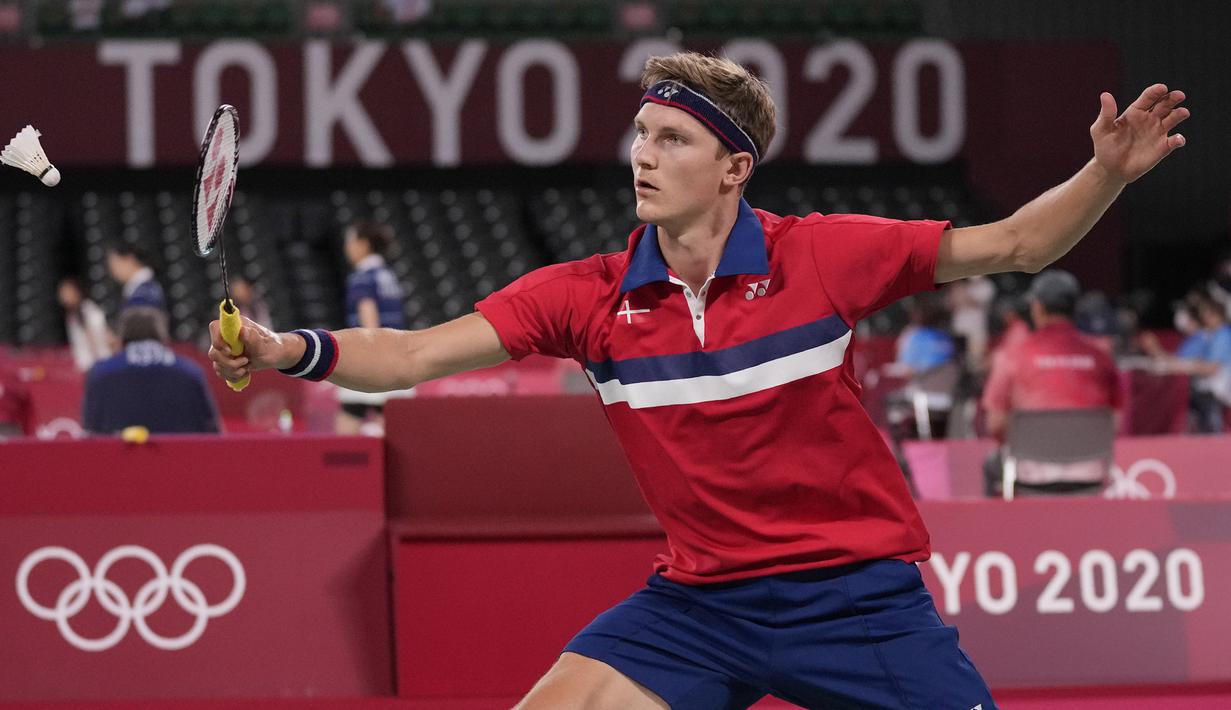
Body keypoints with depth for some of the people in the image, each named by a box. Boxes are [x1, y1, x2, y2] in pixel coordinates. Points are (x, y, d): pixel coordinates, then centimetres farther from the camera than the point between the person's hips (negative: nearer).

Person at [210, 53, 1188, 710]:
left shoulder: (818, 257, -11)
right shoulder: (588, 298, -6)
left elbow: (1009, 246, -5)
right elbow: (414, 355, -10)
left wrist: (1106, 176, -21)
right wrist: (291, 349, -26)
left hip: (857, 592, -3)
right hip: (700, 598, 3)